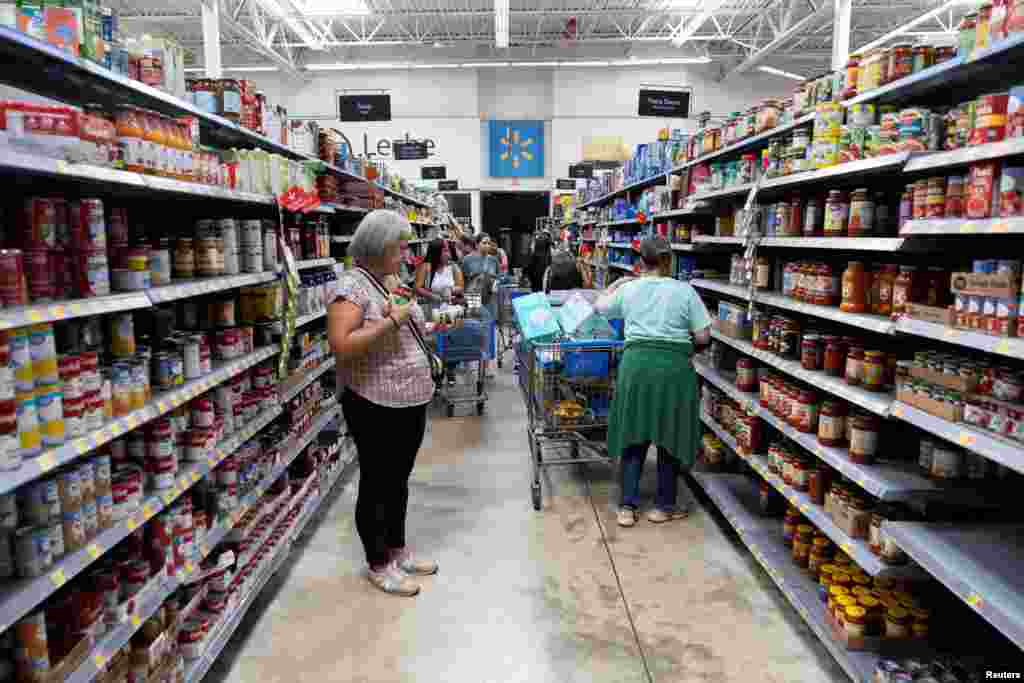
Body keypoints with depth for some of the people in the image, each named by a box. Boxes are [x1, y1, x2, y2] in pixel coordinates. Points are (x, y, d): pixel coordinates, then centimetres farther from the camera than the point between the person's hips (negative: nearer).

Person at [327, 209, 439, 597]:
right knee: (376, 484, 7)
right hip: (376, 406, -8)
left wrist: (419, 324, 1)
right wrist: (391, 321, -25)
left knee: (399, 480, 20)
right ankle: (378, 565, 23)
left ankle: (398, 549, 36)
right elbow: (341, 346, -27)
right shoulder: (352, 286, -16)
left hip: (411, 401, 8)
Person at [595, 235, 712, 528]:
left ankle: (627, 507, 14)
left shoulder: (628, 289, 5)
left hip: (637, 364, 2)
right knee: (670, 437, 11)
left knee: (634, 437, 12)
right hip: (674, 367, -2)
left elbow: (600, 306, 24)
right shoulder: (684, 291, -2)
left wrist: (617, 282, 38)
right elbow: (703, 337, -2)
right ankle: (664, 506, 22)